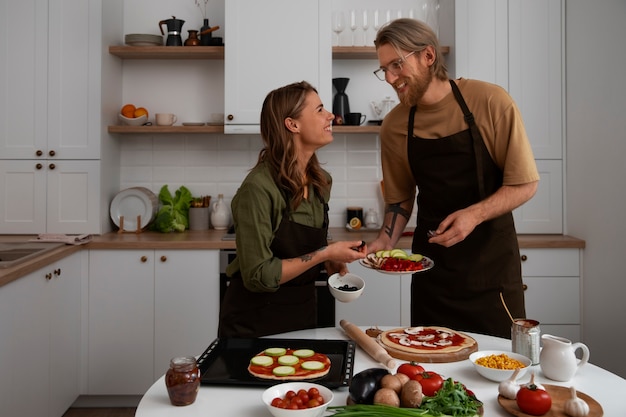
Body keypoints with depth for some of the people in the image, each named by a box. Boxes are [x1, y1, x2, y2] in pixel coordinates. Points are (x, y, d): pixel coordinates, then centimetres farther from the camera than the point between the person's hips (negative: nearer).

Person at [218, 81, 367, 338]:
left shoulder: (322, 181, -1)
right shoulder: (258, 187, -24)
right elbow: (258, 276, -23)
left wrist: (331, 262, -5)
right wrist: (325, 254, -22)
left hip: (303, 313, 7)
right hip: (254, 322, -7)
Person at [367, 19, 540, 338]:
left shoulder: (490, 102, -12)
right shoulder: (393, 127, -1)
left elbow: (525, 183, -9)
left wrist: (475, 214, -22)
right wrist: (387, 239, -6)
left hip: (491, 255, -2)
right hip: (431, 261, 3)